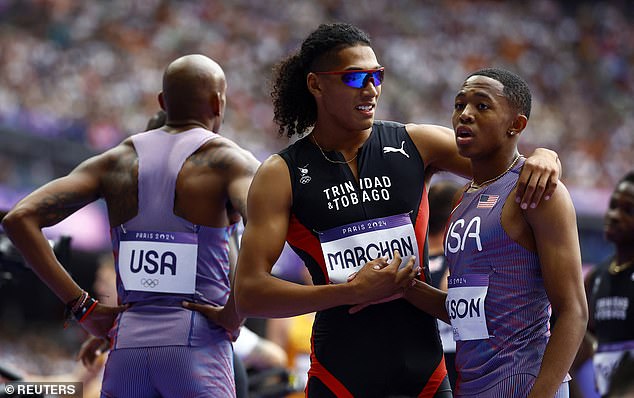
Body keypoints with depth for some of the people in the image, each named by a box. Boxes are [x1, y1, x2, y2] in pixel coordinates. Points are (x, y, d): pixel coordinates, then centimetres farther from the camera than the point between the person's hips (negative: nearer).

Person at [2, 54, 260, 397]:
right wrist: (234, 314, -10)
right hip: (198, 346, -4)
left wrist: (81, 306, 4)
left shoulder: (116, 161, 13)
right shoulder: (226, 159, 1)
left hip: (127, 345, 4)